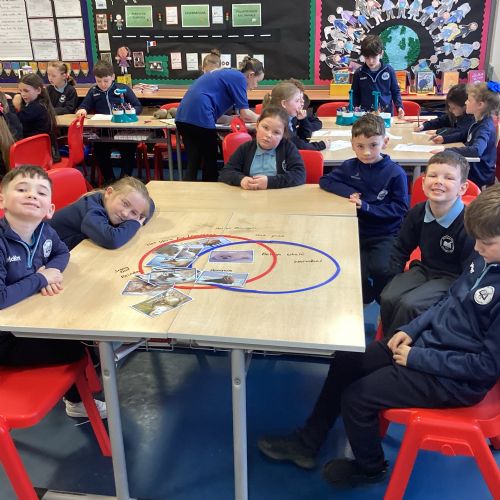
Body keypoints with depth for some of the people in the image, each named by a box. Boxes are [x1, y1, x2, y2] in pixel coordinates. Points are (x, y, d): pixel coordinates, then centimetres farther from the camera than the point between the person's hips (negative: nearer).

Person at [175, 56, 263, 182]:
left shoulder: (228, 74, 28)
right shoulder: (239, 78, 1)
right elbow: (245, 114, -2)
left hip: (183, 116, 8)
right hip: (199, 118, -8)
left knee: (193, 164, 8)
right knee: (210, 163, 8)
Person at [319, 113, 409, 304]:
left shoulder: (395, 173, -9)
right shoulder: (349, 167, 4)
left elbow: (400, 209, -9)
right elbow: (325, 181, 8)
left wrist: (366, 207, -19)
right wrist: (349, 192, -9)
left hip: (386, 234, -3)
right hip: (356, 231, 3)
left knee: (381, 268, -28)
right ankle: (364, 299, 19)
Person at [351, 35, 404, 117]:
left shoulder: (389, 70, -1)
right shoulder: (359, 73, 0)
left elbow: (395, 91, 9)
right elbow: (355, 95, 9)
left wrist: (399, 107, -4)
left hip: (386, 114, 0)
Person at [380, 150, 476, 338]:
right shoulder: (418, 212, -6)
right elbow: (401, 249, 10)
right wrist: (394, 280, 3)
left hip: (452, 278, -5)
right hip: (424, 268, 5)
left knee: (409, 304, -27)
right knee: (388, 298, -19)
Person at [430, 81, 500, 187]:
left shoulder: (485, 127, -23)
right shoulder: (479, 122, 6)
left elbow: (476, 150, -42)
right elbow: (463, 136, 25)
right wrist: (444, 139, 8)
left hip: (478, 176, -9)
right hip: (471, 169, 9)